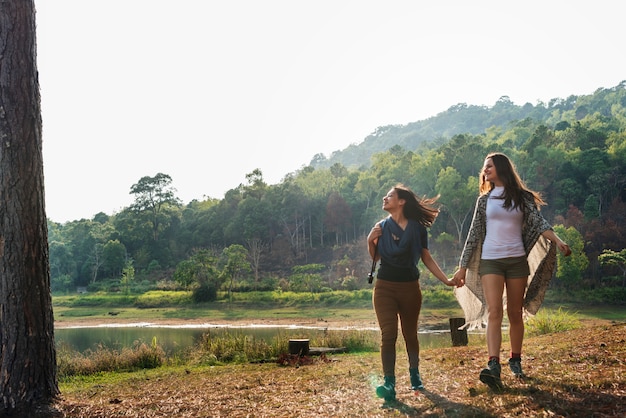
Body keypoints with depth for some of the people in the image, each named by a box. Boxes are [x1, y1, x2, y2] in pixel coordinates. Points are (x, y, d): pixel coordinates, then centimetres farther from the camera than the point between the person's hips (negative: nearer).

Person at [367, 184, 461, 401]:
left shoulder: (417, 227, -1)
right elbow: (375, 257, 7)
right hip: (385, 287, 0)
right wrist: (370, 241, -11)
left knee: (410, 333, 12)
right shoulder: (382, 226, 3)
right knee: (388, 334, -11)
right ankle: (389, 383, -14)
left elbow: (427, 258, 2)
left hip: (410, 287, 0)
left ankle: (415, 375, 30)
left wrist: (446, 279, -4)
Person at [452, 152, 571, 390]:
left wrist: (557, 240, -26)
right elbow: (474, 234, 10)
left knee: (515, 314, 5)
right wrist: (463, 267, 8)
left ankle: (515, 361, 19)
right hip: (490, 261, 0)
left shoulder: (522, 197, 5)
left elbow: (538, 222, -7)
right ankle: (493, 366, -25)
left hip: (517, 261, 0)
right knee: (494, 312, -15)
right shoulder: (484, 199, 9)